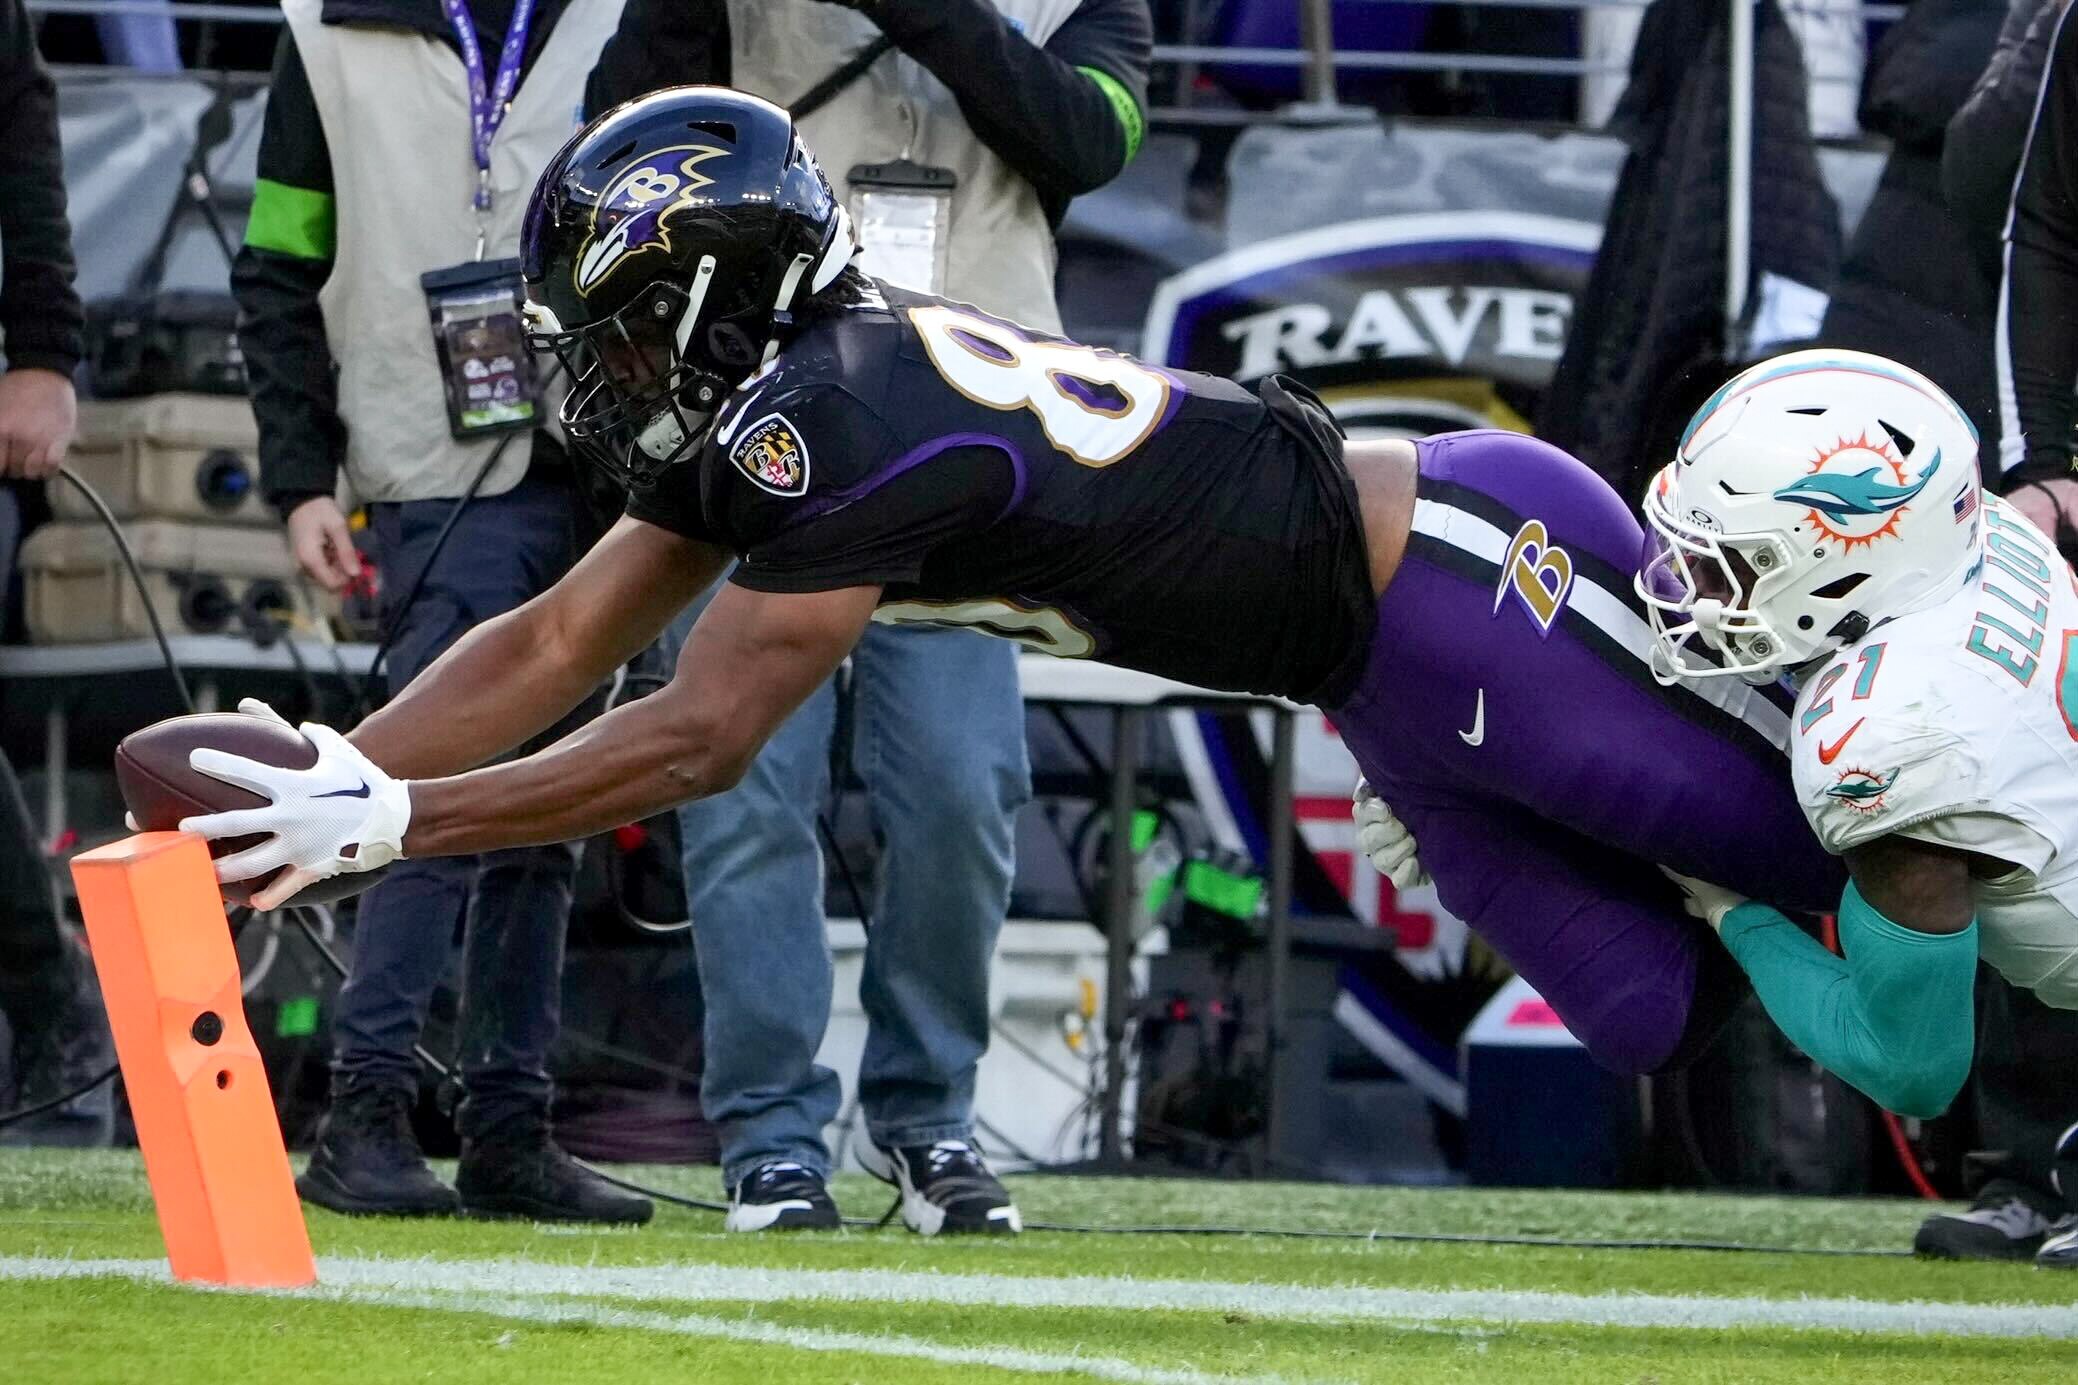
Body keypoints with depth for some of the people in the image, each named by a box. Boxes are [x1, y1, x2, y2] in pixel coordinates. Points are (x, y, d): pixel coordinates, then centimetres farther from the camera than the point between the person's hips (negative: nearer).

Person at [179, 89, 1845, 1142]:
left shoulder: (844, 424, -25)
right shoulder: (764, 406, 4)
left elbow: (698, 741, -25)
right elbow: (557, 647, 7)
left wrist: (388, 824, -24)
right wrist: (327, 780, -4)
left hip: (1476, 578, -9)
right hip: (1406, 700, 9)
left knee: (1820, 836, 0)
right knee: (1663, 1013, 12)